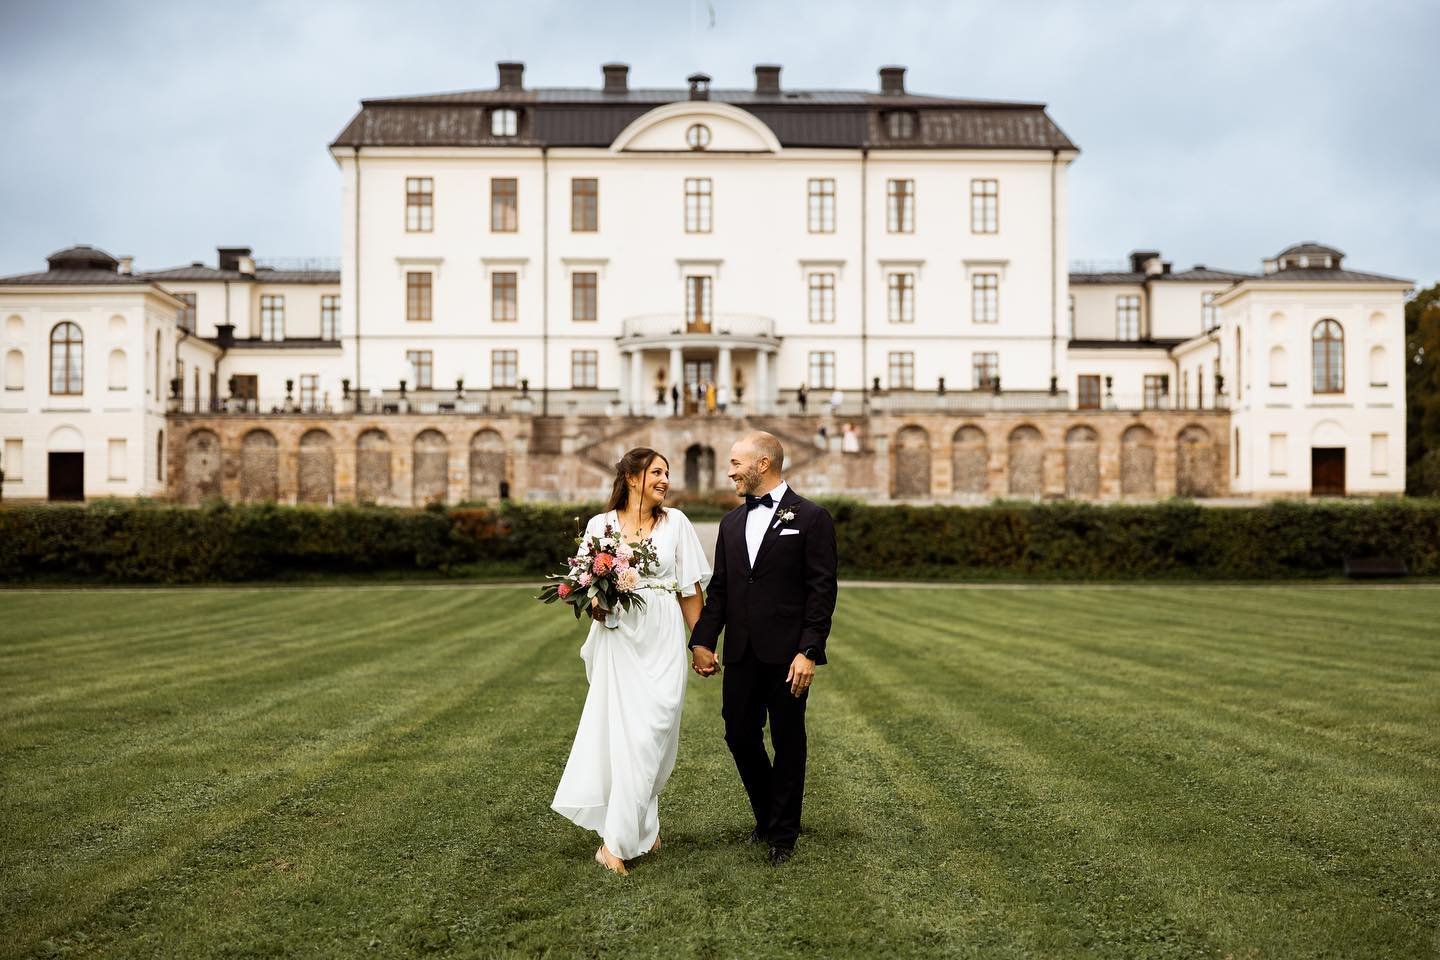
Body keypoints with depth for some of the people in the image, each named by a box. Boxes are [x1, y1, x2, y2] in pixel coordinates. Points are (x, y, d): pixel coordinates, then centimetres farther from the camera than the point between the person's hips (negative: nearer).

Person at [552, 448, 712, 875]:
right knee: (622, 731, -2)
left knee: (648, 733, -4)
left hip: (663, 639, 0)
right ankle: (644, 826, 13)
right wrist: (594, 604, -13)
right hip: (618, 638, 0)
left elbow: (690, 588, 8)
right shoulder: (601, 525, 6)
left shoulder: (675, 523, 7)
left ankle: (617, 840, 6)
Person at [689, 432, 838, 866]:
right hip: (741, 652, 5)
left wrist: (809, 651, -15)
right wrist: (702, 641, 4)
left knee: (788, 742, 6)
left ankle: (783, 833, 20)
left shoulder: (810, 517, -5)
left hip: (787, 654, -5)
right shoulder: (732, 521, 12)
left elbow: (822, 590, -9)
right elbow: (719, 588, 13)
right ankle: (767, 814, 32)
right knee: (740, 736, 9)